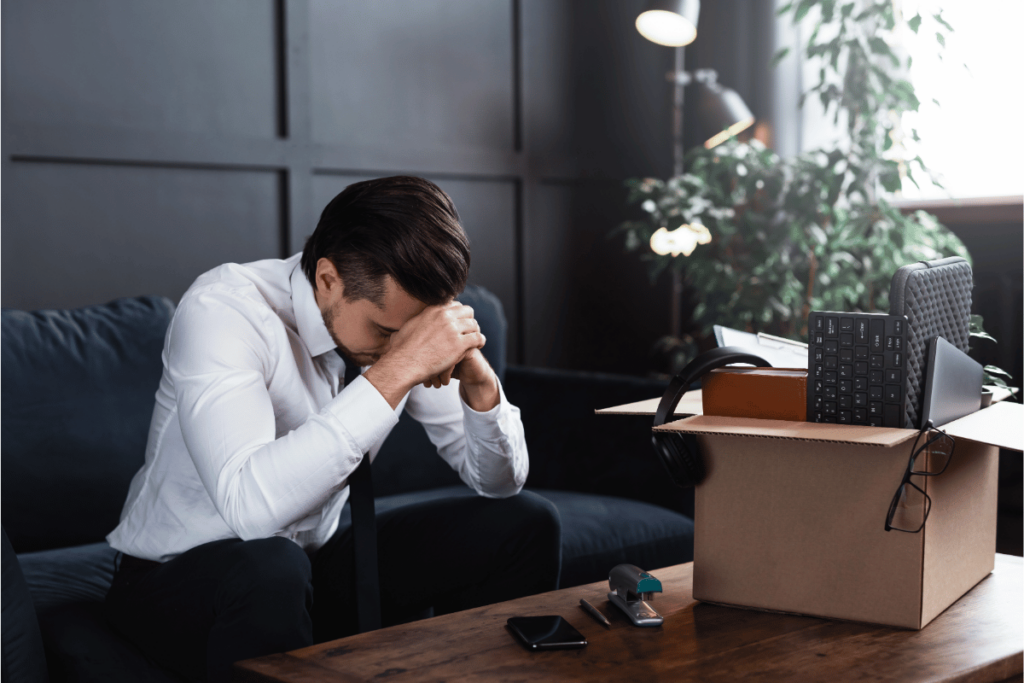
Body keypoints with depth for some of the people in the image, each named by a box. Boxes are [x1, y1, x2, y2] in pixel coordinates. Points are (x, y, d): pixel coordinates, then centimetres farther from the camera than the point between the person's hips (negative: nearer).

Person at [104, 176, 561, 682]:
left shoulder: (395, 311, -9)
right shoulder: (223, 308, -26)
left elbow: (500, 481, -3)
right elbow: (251, 505, -42)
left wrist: (480, 383, -24)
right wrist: (396, 371, -42)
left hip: (318, 562, 6)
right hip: (179, 577, -5)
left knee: (524, 524, -8)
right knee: (267, 566, -40)